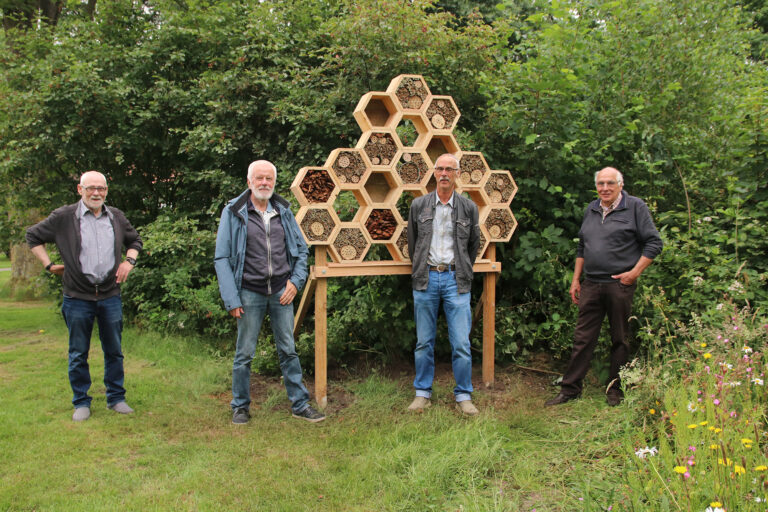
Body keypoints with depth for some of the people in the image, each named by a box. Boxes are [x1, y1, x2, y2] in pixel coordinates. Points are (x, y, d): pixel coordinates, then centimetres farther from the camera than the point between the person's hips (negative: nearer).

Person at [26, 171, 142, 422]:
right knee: (78, 354, 7)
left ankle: (116, 398, 22)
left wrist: (129, 261, 5)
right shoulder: (64, 217, -3)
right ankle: (81, 403, 20)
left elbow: (135, 240, 23)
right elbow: (33, 235, 9)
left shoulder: (116, 217, 7)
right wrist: (49, 265, 3)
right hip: (78, 298, -2)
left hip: (110, 296, 3)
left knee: (114, 351, 10)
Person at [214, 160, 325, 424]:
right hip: (250, 293, -3)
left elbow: (301, 249, 16)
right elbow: (222, 258, -4)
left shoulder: (283, 211, 9)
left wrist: (296, 281, 2)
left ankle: (300, 404, 15)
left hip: (281, 292, 3)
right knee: (245, 353, 5)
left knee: (288, 350, 7)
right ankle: (240, 406, 20)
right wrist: (231, 299, -9)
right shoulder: (233, 212, -2)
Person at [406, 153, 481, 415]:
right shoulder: (418, 205, 5)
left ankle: (463, 395, 12)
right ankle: (423, 393, 19)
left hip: (455, 279, 0)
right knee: (424, 341, 7)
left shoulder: (469, 207, 5)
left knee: (461, 342, -1)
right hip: (425, 278, 1)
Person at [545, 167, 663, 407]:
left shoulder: (635, 207, -2)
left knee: (619, 340, 7)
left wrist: (634, 273, -11)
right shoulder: (592, 209, 14)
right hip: (591, 285, 4)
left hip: (620, 285, -4)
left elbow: (653, 243, -4)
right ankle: (570, 389, 12)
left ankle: (615, 390, 19)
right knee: (582, 339, 6)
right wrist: (575, 279, 16)